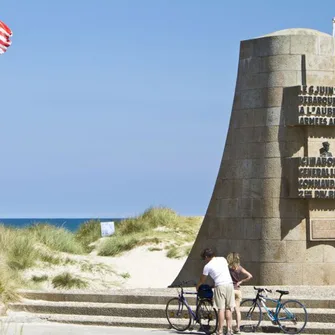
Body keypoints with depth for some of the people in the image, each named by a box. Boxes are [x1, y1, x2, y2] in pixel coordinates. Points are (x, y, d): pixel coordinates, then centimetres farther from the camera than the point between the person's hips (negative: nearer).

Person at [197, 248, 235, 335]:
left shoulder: (207, 266, 2)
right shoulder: (223, 259, 14)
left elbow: (202, 280, 14)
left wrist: (197, 287, 35)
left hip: (220, 285, -4)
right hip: (230, 284, 4)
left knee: (221, 309, -5)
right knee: (228, 308, 9)